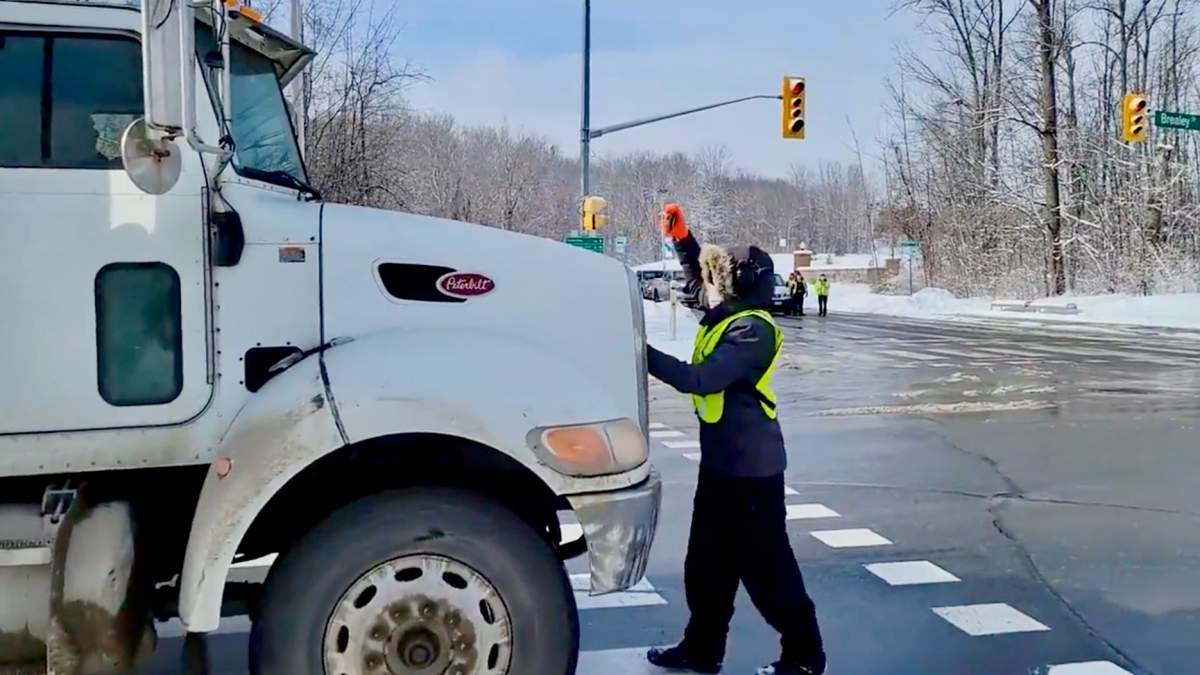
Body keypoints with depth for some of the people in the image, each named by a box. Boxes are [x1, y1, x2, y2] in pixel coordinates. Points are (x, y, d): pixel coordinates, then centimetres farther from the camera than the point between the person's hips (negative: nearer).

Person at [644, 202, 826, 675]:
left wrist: (644, 353, -23)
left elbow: (701, 380, -28)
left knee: (767, 567, 1)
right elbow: (699, 275, 25)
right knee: (707, 563, 16)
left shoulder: (752, 330, -20)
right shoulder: (726, 315, 7)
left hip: (751, 466, -9)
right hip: (720, 462, 10)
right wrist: (680, 238, 9)